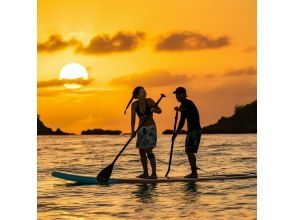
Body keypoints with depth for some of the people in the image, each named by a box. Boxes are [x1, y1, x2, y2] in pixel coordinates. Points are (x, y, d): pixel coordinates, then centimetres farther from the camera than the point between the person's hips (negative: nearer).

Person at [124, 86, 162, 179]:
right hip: (141, 129, 4)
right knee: (141, 151, 7)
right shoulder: (134, 105, -4)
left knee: (148, 151, -12)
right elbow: (133, 119, -7)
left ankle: (154, 174, -9)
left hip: (150, 128, -4)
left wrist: (154, 109, -26)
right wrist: (133, 131, -16)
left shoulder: (149, 101, -9)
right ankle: (145, 173, 18)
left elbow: (159, 111, -4)